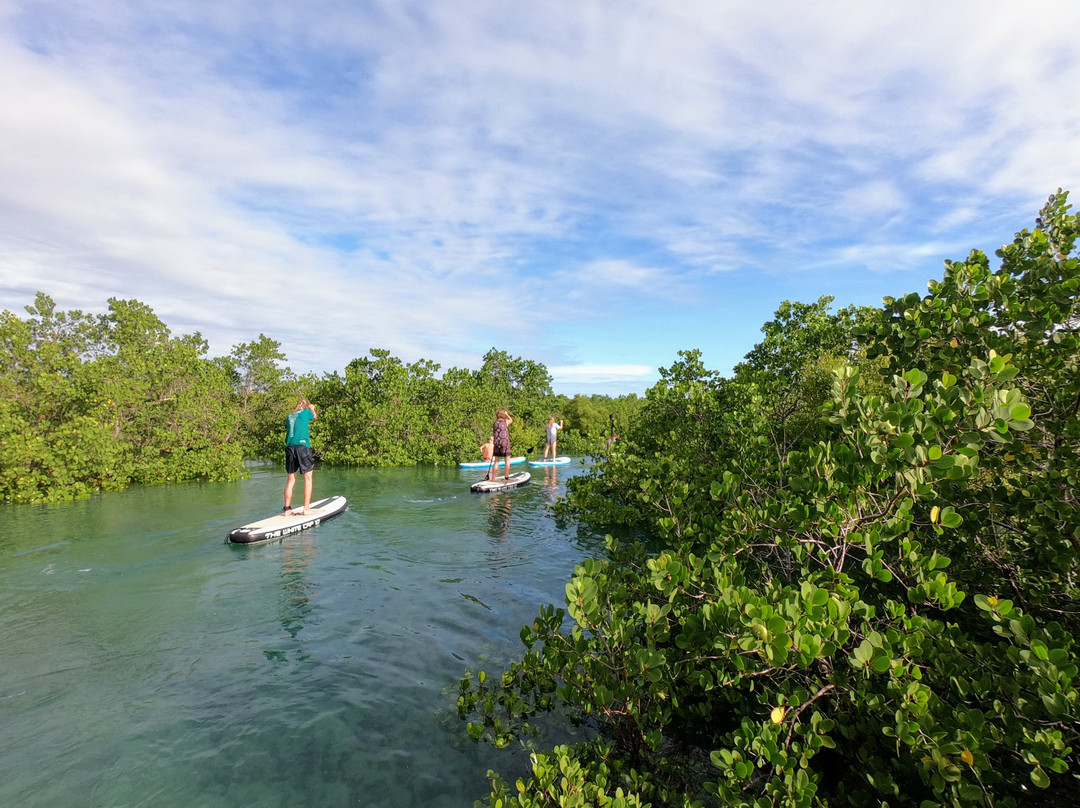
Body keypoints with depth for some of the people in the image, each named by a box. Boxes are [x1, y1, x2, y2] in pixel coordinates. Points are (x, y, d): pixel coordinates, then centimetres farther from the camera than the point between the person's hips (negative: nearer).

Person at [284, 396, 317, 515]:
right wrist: (312, 408, 47)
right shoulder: (306, 412, 7)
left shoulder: (289, 416, 19)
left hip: (289, 447, 5)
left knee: (290, 480, 10)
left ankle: (287, 509, 12)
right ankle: (306, 509, -3)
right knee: (308, 478, 0)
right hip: (302, 446, -5)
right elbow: (315, 416, 28)